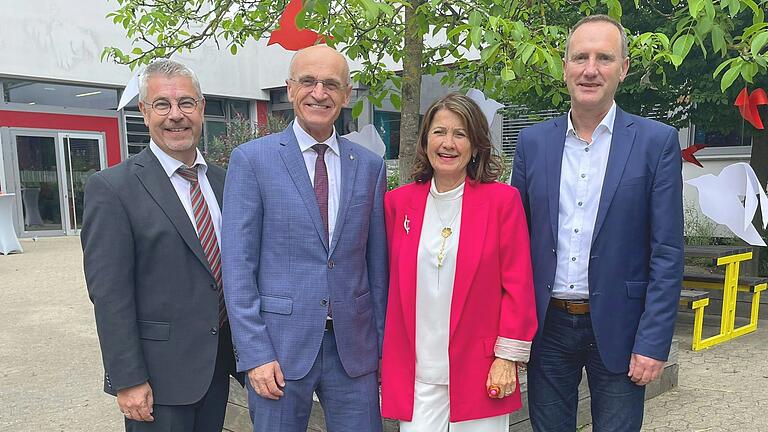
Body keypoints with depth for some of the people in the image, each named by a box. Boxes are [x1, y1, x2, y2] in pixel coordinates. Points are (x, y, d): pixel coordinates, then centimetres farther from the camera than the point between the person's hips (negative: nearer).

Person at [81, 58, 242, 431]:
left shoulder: (222, 181, 7)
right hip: (159, 374, -5)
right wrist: (128, 380, -15)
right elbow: (109, 294, -13)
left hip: (218, 365, 5)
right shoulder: (111, 188, -11)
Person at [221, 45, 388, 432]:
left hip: (354, 346, 3)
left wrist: (381, 343, 8)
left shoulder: (370, 166, 5)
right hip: (280, 344, -2)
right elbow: (237, 265, -6)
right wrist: (255, 353, -10)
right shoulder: (251, 160, -4)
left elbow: (377, 262, 8)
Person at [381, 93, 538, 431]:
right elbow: (391, 285, 7)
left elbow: (518, 285, -4)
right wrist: (388, 358, 7)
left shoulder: (503, 200, -5)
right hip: (416, 373, 2)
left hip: (480, 372, -1)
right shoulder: (398, 202, 3)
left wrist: (508, 358, -6)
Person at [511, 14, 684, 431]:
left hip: (616, 328, -2)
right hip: (548, 325, 3)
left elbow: (667, 253, -6)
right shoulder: (533, 141, 2)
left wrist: (653, 343, -11)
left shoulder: (656, 141, -5)